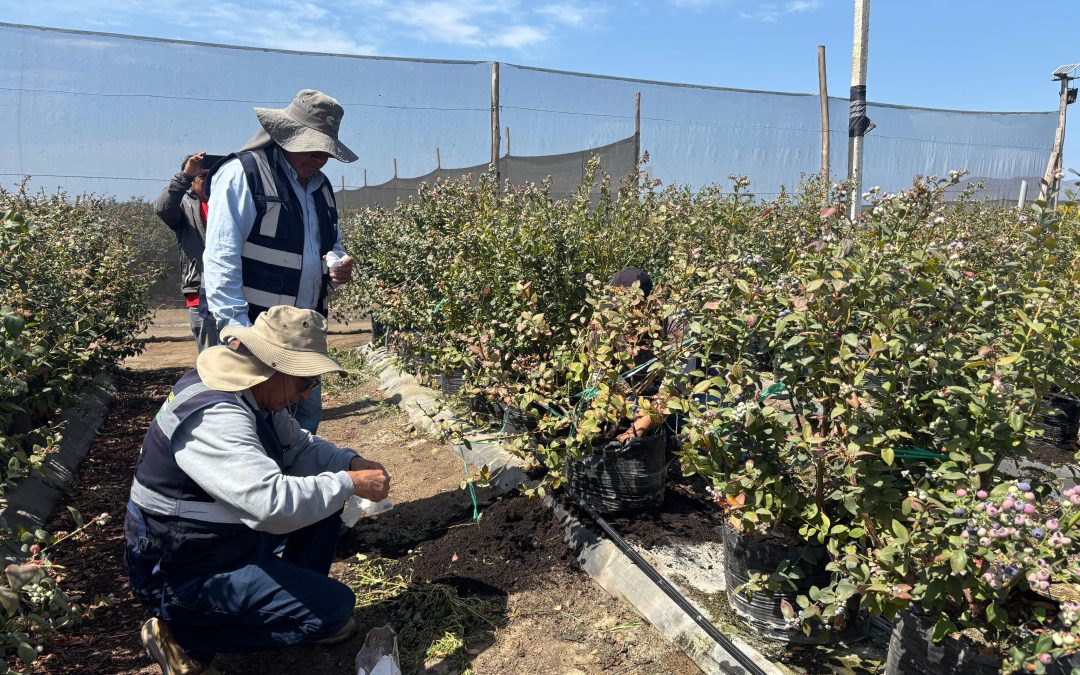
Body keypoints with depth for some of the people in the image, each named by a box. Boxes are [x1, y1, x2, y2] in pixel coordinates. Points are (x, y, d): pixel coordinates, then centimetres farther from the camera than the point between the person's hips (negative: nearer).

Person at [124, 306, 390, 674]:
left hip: (231, 532, 9)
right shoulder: (213, 417, -32)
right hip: (183, 574, -9)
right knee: (335, 607, -11)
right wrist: (350, 483, -28)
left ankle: (299, 595, 17)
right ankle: (184, 634, -2)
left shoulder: (254, 392, -2)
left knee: (325, 490, 6)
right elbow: (274, 505, -41)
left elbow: (298, 446, 11)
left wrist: (351, 462, -7)